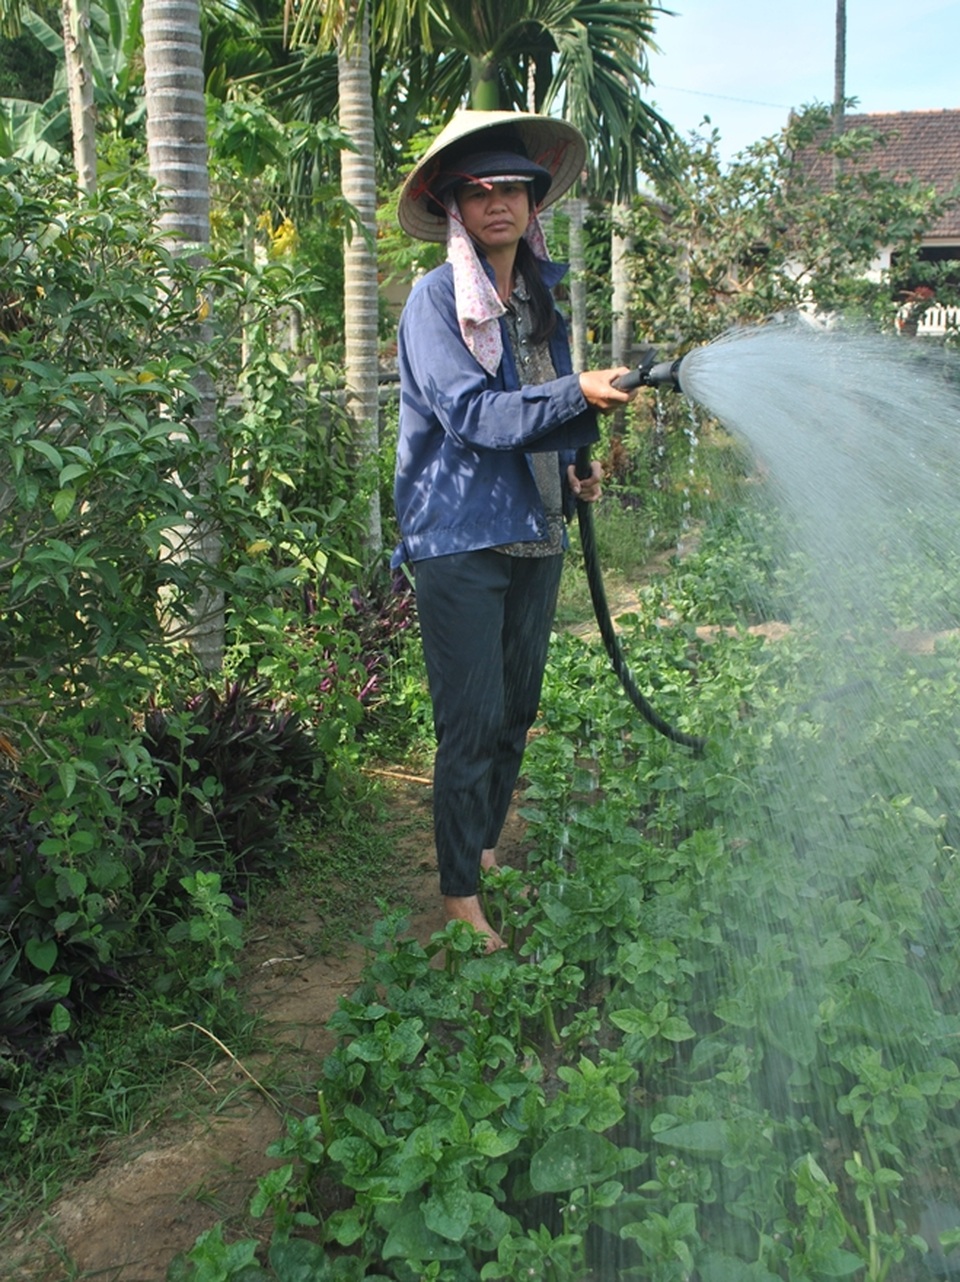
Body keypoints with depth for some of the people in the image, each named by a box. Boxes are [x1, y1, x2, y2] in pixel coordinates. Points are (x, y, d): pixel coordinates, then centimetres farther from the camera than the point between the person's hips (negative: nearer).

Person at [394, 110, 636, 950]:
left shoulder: (542, 296, 13)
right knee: (472, 720, -5)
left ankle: (487, 847, 34)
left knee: (518, 708, 15)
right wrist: (577, 394, -29)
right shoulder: (437, 299, -7)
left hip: (535, 534, 7)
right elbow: (471, 413, -19)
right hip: (462, 540, -7)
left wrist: (574, 474, 6)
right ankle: (460, 893, 9)